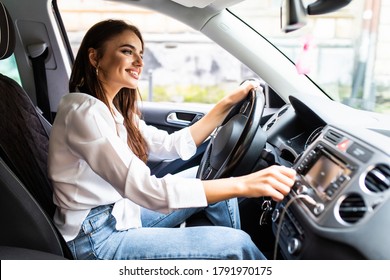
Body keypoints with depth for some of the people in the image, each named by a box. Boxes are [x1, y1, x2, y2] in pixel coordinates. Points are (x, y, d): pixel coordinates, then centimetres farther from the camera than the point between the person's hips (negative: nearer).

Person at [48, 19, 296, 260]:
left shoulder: (114, 109, 7)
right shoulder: (83, 111, -22)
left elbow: (173, 145, 5)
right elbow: (144, 189, -32)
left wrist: (227, 104, -1)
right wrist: (241, 184, -36)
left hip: (121, 213, 9)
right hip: (97, 239, -9)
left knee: (218, 186, 8)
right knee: (237, 245, -15)